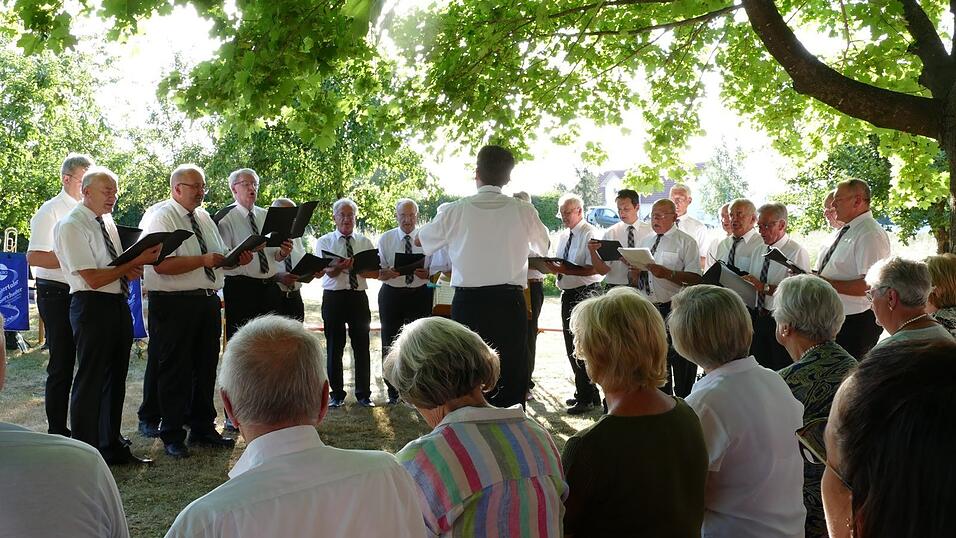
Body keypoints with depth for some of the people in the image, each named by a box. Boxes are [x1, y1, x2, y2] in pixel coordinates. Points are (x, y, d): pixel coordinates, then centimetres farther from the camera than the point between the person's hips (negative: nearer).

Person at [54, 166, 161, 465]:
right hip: (93, 306, -8)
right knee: (90, 381, 0)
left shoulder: (107, 221, 12)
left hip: (119, 303, 9)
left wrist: (131, 270, 0)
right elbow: (93, 279, -19)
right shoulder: (71, 226, -13)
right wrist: (136, 262, -17)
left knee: (116, 379, 17)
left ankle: (112, 446, 31)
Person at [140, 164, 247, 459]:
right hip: (173, 304, -7)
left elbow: (219, 258, 19)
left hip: (208, 301, 8)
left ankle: (203, 429, 28)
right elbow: (162, 265, -20)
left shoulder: (204, 217, 15)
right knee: (175, 369, 2)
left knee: (206, 366, 14)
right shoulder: (160, 217, -9)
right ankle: (172, 435, 15)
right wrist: (203, 260, -26)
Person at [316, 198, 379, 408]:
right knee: (334, 347, 3)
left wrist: (353, 268, -18)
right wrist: (338, 267, -35)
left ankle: (363, 393, 13)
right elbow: (327, 271, -11)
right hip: (333, 297, -1)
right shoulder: (325, 241, 5)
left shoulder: (365, 242, 11)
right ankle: (337, 394, 15)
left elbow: (375, 272, 1)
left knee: (362, 346, 3)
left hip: (359, 297, 1)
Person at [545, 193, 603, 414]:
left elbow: (594, 268, -22)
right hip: (568, 294, 9)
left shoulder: (589, 233, -12)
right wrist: (554, 268, -2)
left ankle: (586, 398, 1)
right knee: (571, 345, 16)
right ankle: (585, 392, 30)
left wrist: (566, 270, -29)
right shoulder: (563, 236, 14)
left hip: (585, 293, -9)